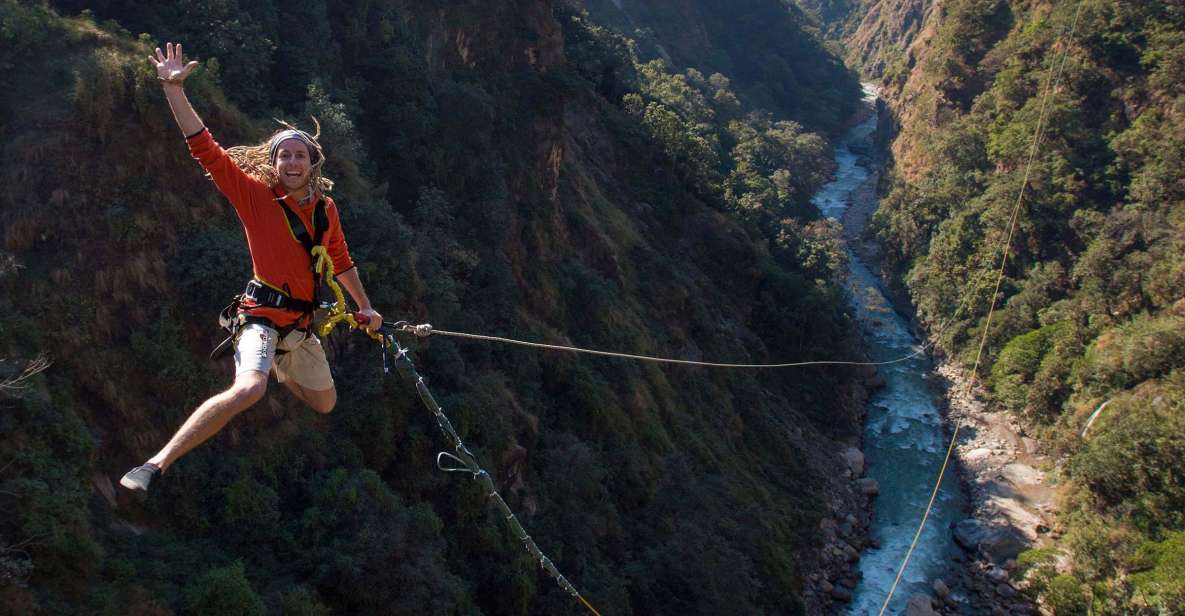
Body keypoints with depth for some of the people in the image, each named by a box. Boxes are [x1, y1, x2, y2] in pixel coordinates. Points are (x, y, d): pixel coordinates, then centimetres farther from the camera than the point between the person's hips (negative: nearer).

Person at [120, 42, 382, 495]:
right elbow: (207, 150, -17)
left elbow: (341, 261, 19)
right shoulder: (256, 196, -9)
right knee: (248, 391, -35)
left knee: (325, 404, 23)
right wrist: (174, 90, -24)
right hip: (263, 316, -6)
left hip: (301, 325, 6)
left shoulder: (325, 209, 5)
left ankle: (276, 367, 54)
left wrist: (365, 307, 23)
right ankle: (158, 464, -29)